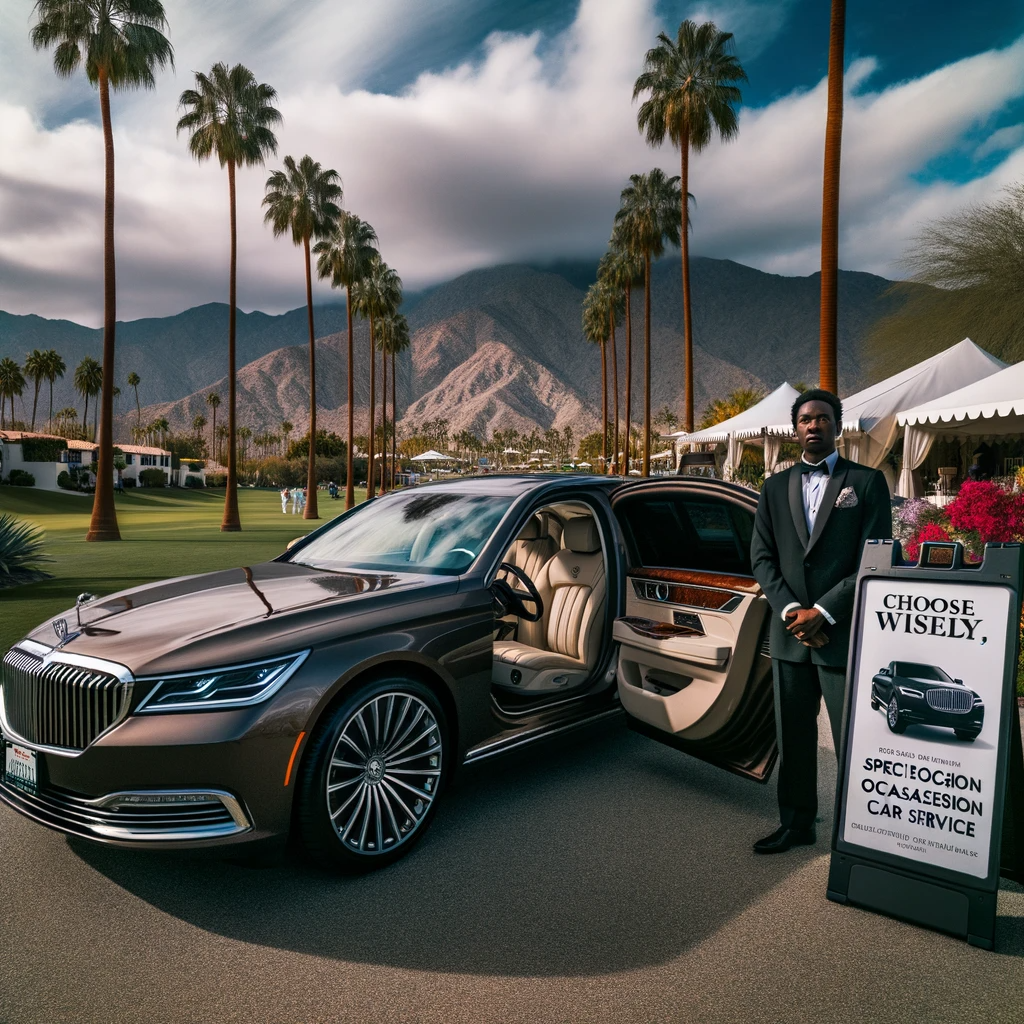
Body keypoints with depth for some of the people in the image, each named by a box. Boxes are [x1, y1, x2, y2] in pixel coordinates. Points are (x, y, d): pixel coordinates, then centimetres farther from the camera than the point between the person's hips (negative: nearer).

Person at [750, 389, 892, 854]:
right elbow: (761, 557, 7)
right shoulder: (775, 487, 11)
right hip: (790, 632, 4)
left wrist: (823, 612, -13)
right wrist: (790, 610, -8)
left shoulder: (867, 481, 0)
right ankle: (796, 824, 27)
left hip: (844, 634, -4)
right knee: (793, 736, 13)